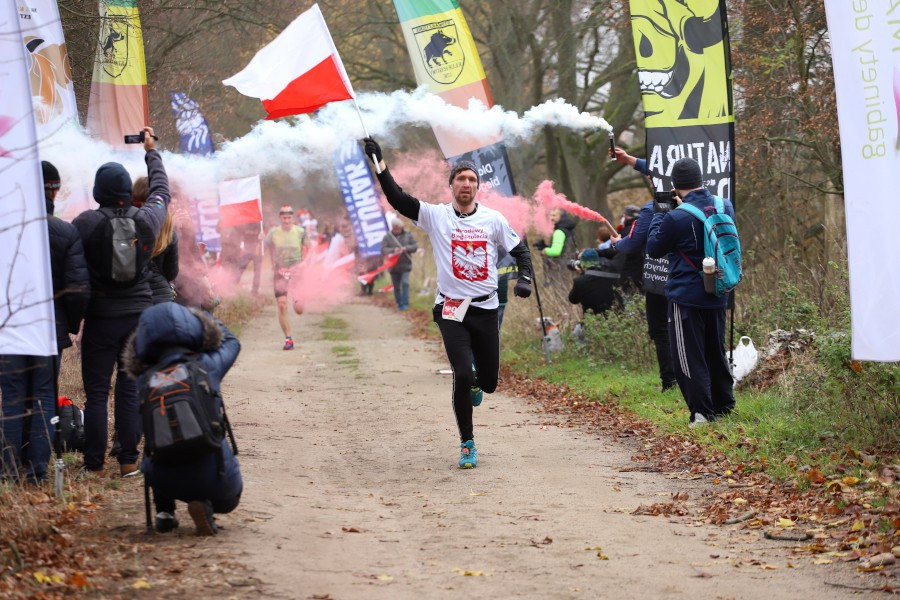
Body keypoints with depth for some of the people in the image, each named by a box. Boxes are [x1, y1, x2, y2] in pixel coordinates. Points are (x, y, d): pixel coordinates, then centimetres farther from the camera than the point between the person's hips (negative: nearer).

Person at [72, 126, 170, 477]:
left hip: (100, 318, -3)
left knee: (96, 392, 2)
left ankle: (94, 464, 2)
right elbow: (161, 190, 19)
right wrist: (152, 152, 34)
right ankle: (129, 460, 7)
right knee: (131, 389, 7)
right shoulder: (147, 220, 0)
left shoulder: (86, 223, -10)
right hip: (139, 316, 3)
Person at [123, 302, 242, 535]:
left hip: (167, 482, 2)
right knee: (228, 499, 33)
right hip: (212, 477, -2)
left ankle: (164, 512, 17)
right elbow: (231, 342, 21)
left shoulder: (145, 380, 0)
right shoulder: (208, 365, -2)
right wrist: (201, 313, 35)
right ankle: (205, 505, 0)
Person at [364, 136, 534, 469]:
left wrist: (524, 278, -8)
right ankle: (467, 445, -1)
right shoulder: (435, 216, -2)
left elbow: (520, 249, 10)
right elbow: (397, 198, -9)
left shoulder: (493, 219, 2)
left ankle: (473, 382, 47)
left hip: (486, 309, 2)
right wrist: (379, 162, -16)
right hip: (452, 310, -2)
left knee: (488, 382, 7)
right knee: (462, 376, -15)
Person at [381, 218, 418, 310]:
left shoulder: (408, 235, 4)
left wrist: (406, 248, -17)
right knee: (396, 287, 5)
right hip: (393, 266, 1)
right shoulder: (387, 237, 0)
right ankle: (399, 304, 16)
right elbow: (383, 250, -8)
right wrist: (393, 250, -25)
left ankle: (405, 304, -15)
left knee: (405, 283, -16)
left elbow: (415, 246, 1)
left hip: (405, 265, -1)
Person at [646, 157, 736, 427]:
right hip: (718, 295, 6)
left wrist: (659, 216, 6)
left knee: (689, 355, 1)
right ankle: (723, 403, 27)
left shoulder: (676, 218, -20)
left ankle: (702, 411, -1)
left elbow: (654, 248, -5)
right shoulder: (725, 208, -2)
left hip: (686, 297, -6)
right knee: (716, 351, 19)